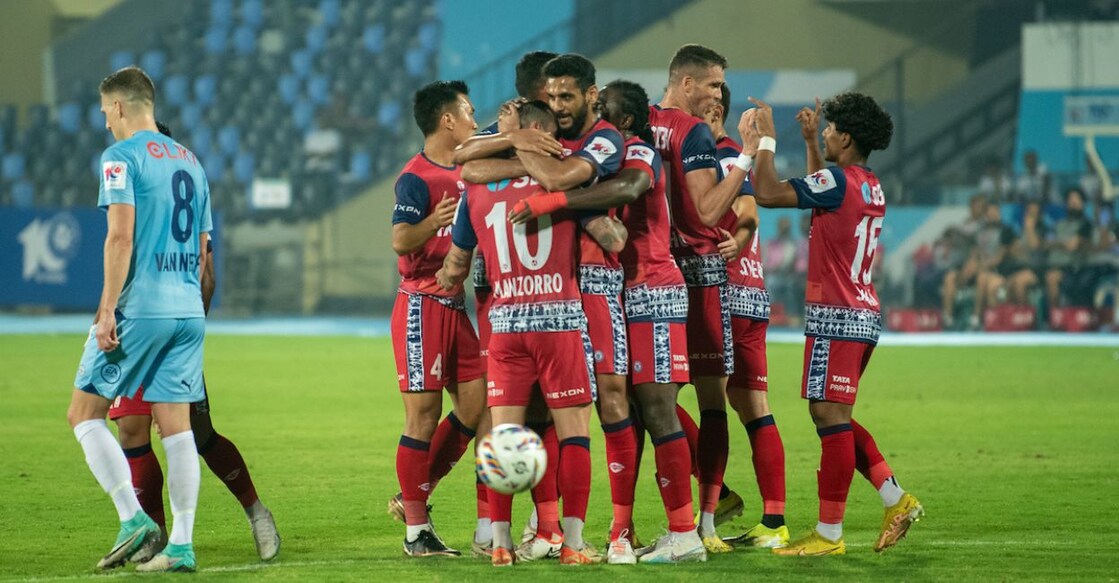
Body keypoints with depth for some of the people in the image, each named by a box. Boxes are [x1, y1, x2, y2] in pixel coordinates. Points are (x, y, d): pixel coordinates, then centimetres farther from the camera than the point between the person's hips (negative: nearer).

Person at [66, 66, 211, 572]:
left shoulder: (122, 157, -6)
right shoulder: (190, 161, 17)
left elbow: (121, 236, -16)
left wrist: (107, 310, -16)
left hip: (140, 308, -7)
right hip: (188, 312, 7)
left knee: (84, 413, 3)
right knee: (176, 425, 6)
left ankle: (134, 520, -9)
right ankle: (181, 545, 3)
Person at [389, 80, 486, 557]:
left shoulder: (466, 173, 13)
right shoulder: (417, 178, -13)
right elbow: (400, 240, -25)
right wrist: (431, 222, -43)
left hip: (456, 306, 8)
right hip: (422, 306, -8)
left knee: (475, 404, 5)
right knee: (424, 413, -6)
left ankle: (414, 496, 19)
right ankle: (416, 530, 0)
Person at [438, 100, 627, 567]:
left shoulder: (476, 190, 8)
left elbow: (454, 269, 15)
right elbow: (613, 239, -6)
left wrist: (444, 285, 35)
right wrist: (619, 228, 15)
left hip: (505, 322, 3)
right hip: (560, 318, -3)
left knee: (503, 432, 5)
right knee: (573, 431, 2)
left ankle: (500, 542, 4)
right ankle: (572, 542, -3)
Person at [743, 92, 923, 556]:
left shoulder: (837, 181, -14)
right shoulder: (871, 187, 14)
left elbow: (767, 193, -19)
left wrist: (764, 140, -7)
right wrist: (809, 141, 34)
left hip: (836, 317, -9)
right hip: (865, 313, 9)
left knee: (830, 416, -7)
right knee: (833, 416, 17)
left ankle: (829, 535, -5)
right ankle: (896, 499, 13)